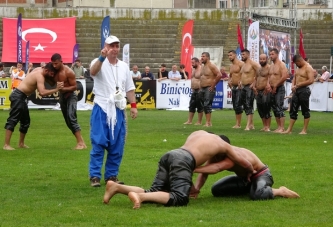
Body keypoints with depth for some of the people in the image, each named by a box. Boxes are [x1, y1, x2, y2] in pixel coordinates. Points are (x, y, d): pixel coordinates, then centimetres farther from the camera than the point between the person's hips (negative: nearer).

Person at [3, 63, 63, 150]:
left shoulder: (40, 70, 8)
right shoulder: (40, 76, -20)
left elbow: (52, 83, 15)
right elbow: (42, 92, -34)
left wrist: (57, 83, -5)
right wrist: (56, 89, -31)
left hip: (21, 97, 11)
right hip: (18, 96, -11)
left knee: (26, 121, 17)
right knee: (13, 120, -14)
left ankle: (21, 143, 27)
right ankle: (6, 145, -19)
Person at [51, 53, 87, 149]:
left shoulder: (69, 72, -20)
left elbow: (74, 87, -18)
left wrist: (63, 89, -31)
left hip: (71, 96, -8)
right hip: (62, 96, 8)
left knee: (71, 117, -23)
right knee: (67, 120, 7)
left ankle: (80, 142, -25)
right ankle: (80, 141, 13)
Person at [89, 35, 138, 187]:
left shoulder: (124, 66, 13)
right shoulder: (99, 63, -4)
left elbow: (129, 88, 16)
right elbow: (93, 72, -28)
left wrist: (133, 105, 6)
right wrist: (102, 58, -44)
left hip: (118, 110, 5)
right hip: (101, 108, -5)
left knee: (117, 145, 6)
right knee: (98, 143, -6)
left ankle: (111, 175, 15)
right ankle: (95, 176, -2)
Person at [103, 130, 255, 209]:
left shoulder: (198, 133, 37)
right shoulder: (223, 145, 23)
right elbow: (243, 162, 34)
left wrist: (192, 186, 45)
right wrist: (250, 172, 56)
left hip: (170, 154, 7)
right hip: (183, 160, -7)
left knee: (155, 192, 5)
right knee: (180, 197, -16)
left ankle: (117, 187, -13)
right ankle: (141, 196, -37)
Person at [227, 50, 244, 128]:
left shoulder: (240, 64, -10)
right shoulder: (231, 66, 17)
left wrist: (242, 81, -26)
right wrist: (229, 81, 11)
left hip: (239, 87, -9)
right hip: (233, 87, 9)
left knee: (238, 105, -12)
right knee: (235, 106, 9)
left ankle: (238, 124, -10)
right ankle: (237, 123, 14)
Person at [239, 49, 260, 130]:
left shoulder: (252, 63, -11)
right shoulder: (243, 65, 17)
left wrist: (254, 82, -19)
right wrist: (241, 82, 17)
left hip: (250, 87, -10)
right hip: (243, 87, 10)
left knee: (249, 106, -13)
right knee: (245, 106, 10)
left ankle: (248, 125, -17)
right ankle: (251, 124, 17)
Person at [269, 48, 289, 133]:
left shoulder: (281, 65, -10)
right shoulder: (271, 66, 16)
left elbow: (284, 76, -20)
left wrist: (275, 86, -16)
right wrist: (269, 85, 1)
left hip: (279, 89, -9)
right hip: (272, 89, 9)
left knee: (279, 108, -11)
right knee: (274, 109, 8)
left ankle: (282, 128, -11)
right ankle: (278, 127, 12)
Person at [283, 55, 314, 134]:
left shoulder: (308, 68, -11)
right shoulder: (298, 68, 16)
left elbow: (311, 80, -20)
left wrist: (299, 84, -17)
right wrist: (293, 85, 2)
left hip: (304, 90, -9)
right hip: (296, 91, 9)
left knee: (305, 111, -1)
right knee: (293, 110, 7)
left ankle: (304, 130, 2)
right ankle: (289, 129, 9)